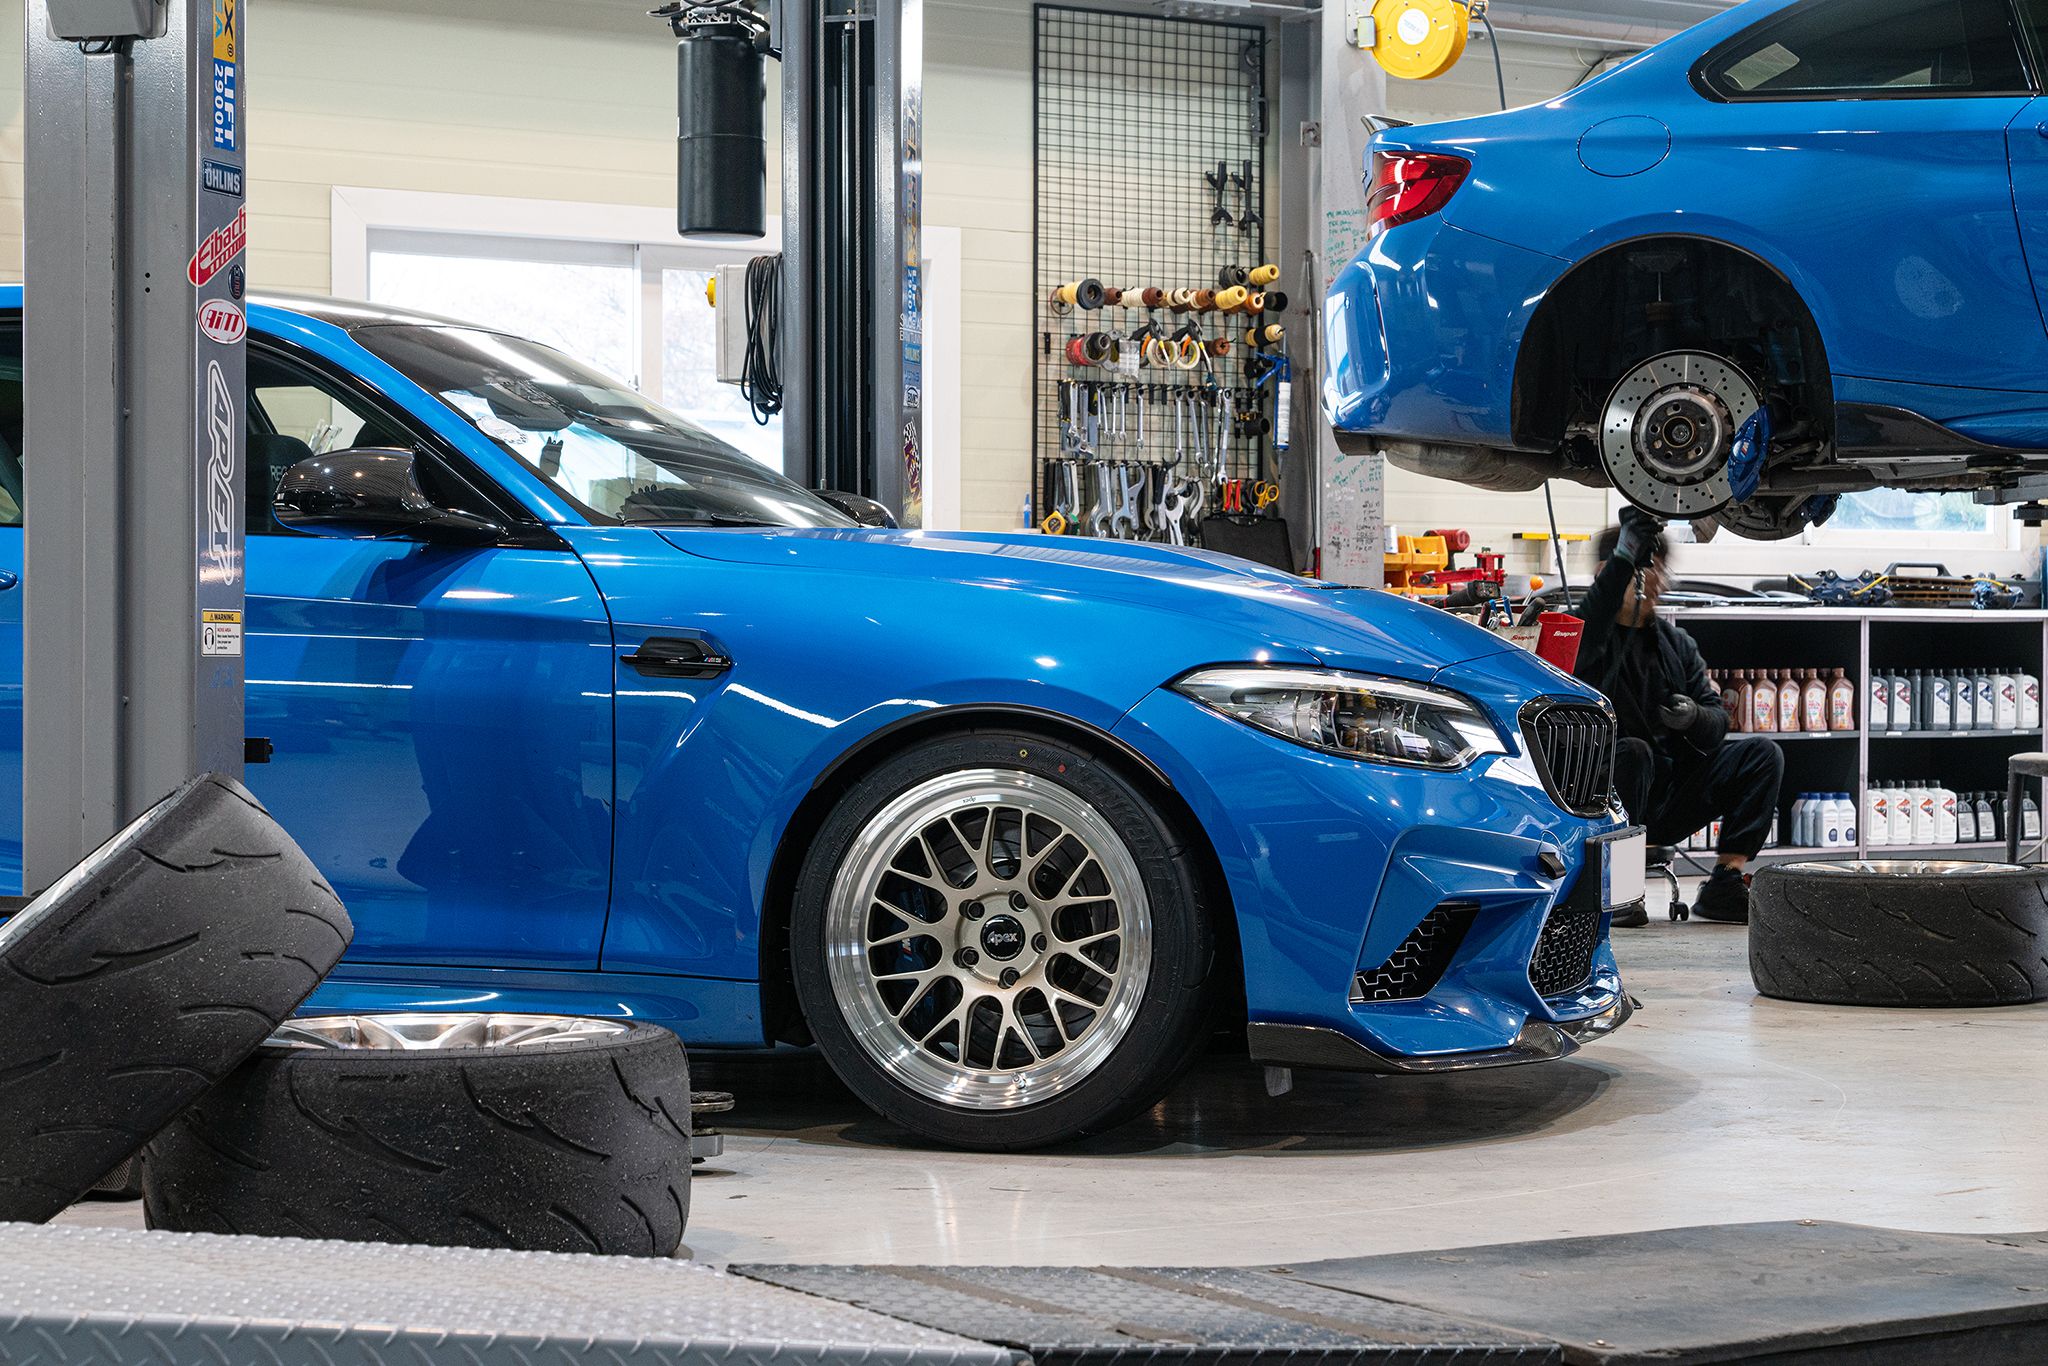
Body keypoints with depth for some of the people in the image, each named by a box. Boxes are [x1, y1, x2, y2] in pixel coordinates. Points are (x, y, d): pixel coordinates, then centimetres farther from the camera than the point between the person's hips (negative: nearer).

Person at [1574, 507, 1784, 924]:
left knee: (1761, 753, -6)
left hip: (1667, 803, 6)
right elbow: (1585, 640, -33)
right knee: (1632, 751, -36)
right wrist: (1624, 559, -43)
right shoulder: (1591, 636, -5)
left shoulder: (1676, 644, 15)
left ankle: (1724, 886, -9)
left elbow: (1717, 722, 8)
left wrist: (1692, 717, -18)